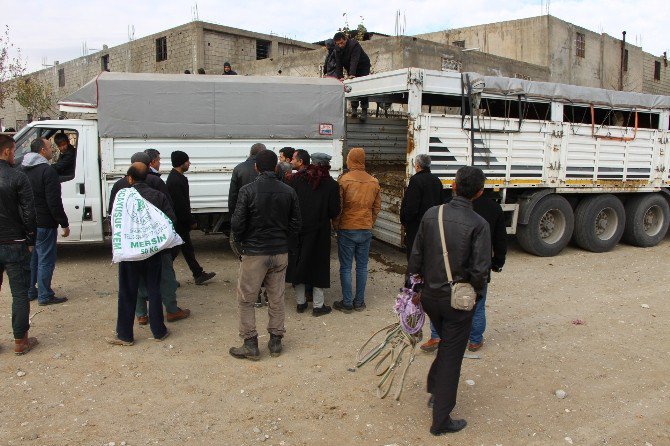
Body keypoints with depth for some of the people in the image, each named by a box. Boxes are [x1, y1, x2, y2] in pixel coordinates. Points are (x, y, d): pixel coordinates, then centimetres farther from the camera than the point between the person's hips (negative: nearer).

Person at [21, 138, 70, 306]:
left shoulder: (22, 169, 9)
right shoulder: (47, 171, -17)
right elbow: (54, 202, -20)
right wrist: (64, 224, -14)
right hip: (44, 224, -8)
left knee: (31, 259, 19)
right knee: (46, 260, 0)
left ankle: (30, 292, 28)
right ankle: (45, 296, 6)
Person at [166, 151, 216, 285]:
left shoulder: (175, 177, 11)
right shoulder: (176, 181, -22)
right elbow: (181, 205, -24)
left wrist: (190, 221, 18)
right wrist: (192, 221, -15)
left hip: (180, 223, 11)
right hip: (178, 223, -11)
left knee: (188, 249, 16)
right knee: (173, 250, 0)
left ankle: (199, 274, 25)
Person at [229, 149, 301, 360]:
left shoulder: (248, 190, -12)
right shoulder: (288, 191, 0)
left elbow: (237, 224, -12)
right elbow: (295, 224, 3)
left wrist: (242, 241, 7)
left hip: (254, 253, -4)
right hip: (280, 252, 4)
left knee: (246, 299, 9)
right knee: (277, 299, 14)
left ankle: (251, 344, 12)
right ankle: (276, 341, 23)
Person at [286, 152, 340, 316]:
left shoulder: (296, 179, -3)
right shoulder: (331, 185, -9)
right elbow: (334, 212, -8)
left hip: (297, 230, 2)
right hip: (319, 233, -2)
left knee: (298, 263, 13)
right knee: (318, 265, 8)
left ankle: (300, 302, 23)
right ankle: (318, 305, 14)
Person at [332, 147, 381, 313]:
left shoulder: (344, 180, -11)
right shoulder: (374, 182, 2)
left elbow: (338, 206, -8)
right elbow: (377, 207, 8)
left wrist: (336, 225, 5)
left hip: (347, 229, -4)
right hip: (366, 230, 4)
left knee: (346, 267, 4)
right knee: (362, 266, 11)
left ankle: (347, 303, 9)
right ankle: (359, 302, 18)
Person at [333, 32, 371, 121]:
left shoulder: (354, 44, -29)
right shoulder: (338, 49, -9)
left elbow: (354, 60, -40)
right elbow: (339, 64, -11)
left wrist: (352, 74, -51)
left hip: (363, 67, -6)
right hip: (351, 70, 6)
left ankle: (364, 111, -13)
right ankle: (354, 108, 0)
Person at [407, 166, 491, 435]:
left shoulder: (431, 214, -5)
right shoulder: (478, 224, -16)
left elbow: (416, 256, 0)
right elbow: (480, 270, -17)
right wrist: (476, 291, 3)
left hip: (430, 294, 4)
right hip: (458, 299, -4)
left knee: (446, 344, 29)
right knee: (451, 357, 8)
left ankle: (435, 391, 40)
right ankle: (440, 421, 18)